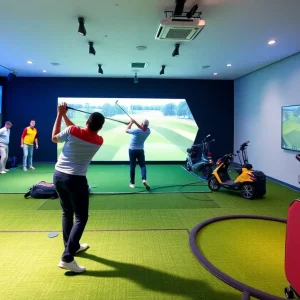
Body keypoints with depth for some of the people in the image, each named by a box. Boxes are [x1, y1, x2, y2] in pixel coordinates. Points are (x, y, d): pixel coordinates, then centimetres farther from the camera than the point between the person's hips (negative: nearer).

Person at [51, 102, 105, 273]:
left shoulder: (71, 131, -9)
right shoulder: (99, 141, -5)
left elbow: (54, 138, 11)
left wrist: (61, 115, 14)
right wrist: (65, 116, 14)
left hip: (58, 175, 4)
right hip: (76, 180, -4)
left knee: (67, 213, 19)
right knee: (81, 218, 2)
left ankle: (72, 246, 35)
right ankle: (67, 258, -7)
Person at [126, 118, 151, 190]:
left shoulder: (137, 131, -20)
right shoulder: (148, 131, -10)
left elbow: (126, 130, -6)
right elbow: (142, 128, 7)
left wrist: (131, 122, 4)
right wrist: (135, 122, -6)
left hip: (132, 150, -2)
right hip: (140, 150, 2)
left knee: (132, 166, 6)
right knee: (143, 165, 9)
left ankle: (132, 183, 10)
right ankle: (144, 179, -16)